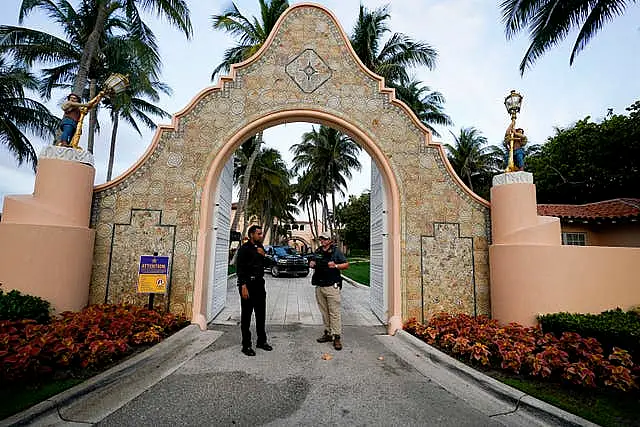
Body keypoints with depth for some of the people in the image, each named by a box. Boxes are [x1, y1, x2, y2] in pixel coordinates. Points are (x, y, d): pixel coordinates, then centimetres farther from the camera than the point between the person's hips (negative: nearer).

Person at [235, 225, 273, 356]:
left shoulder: (260, 247, 12)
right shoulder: (244, 248, -8)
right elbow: (240, 268, -13)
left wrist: (263, 255, -2)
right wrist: (243, 286, -20)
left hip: (259, 283, 7)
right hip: (248, 284, -7)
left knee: (261, 314, 14)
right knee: (246, 315, 2)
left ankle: (261, 341, 26)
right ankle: (246, 345, 11)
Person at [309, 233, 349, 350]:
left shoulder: (336, 251, 0)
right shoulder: (318, 251, 16)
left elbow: (346, 264, -1)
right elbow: (312, 263, 28)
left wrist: (335, 266, -17)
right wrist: (311, 264, 4)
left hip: (332, 286, -6)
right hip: (319, 287, 6)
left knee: (335, 312, -7)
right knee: (324, 312, 12)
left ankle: (337, 337, -3)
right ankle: (328, 333, 23)